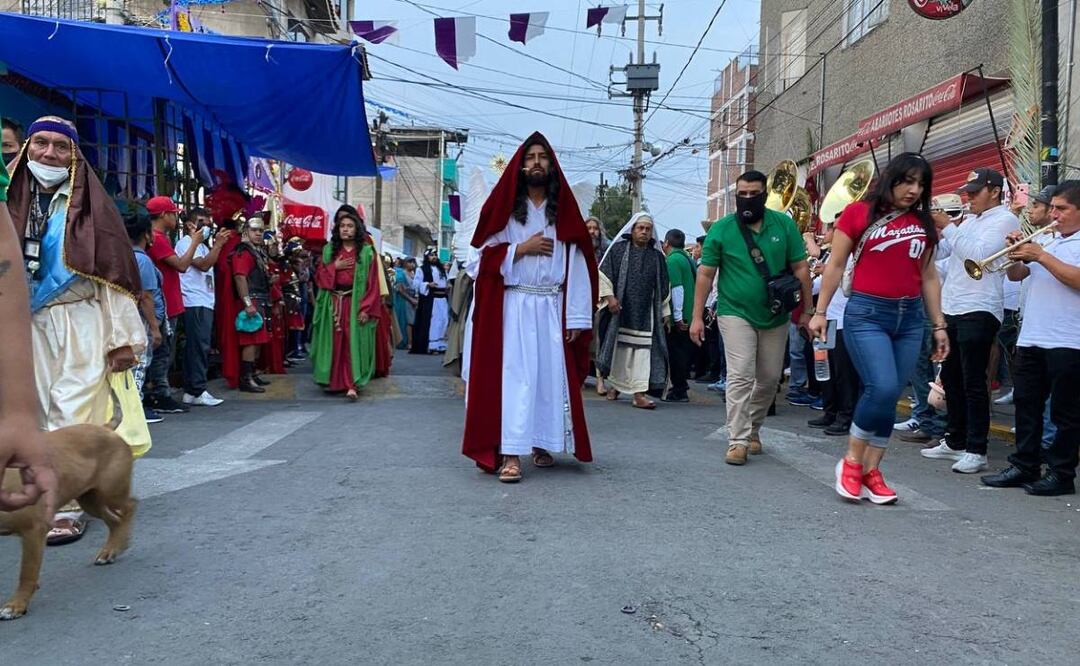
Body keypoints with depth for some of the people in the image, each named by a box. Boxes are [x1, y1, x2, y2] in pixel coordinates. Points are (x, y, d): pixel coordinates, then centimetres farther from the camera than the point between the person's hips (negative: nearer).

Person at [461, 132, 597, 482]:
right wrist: (521, 249, -11)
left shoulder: (564, 211, 8)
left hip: (552, 308, 2)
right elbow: (483, 256, 1)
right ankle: (510, 453, -10)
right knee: (514, 376, -8)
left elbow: (577, 265, 2)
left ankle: (541, 444, 18)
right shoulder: (503, 208, 5)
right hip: (512, 307, -2)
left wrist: (577, 317, -4)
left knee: (550, 375, 4)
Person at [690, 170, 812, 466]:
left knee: (770, 378, 12)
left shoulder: (784, 225, -1)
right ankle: (738, 441, -9)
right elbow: (705, 274, -1)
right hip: (736, 313, -3)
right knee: (740, 377, -12)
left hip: (775, 316, 3)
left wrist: (806, 310, 1)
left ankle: (752, 428, 32)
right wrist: (697, 317, -4)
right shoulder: (721, 229, -5)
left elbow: (800, 269, 3)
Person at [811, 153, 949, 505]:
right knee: (882, 389, -18)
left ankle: (871, 470, 14)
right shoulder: (859, 213, -1)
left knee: (889, 397, 4)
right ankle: (851, 461, 2)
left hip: (910, 318, 5)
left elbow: (929, 277, 16)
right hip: (867, 313, -5)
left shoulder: (923, 223, 12)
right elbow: (835, 265, 1)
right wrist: (820, 311, -3)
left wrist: (939, 325, 14)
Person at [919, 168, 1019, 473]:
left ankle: (976, 451, -1)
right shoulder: (969, 220, 19)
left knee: (973, 383, -7)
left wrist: (948, 227, -16)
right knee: (951, 379, 14)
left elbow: (978, 255, -20)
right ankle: (955, 442, 25)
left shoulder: (1004, 219, -7)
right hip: (952, 310, 9)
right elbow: (940, 252, 16)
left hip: (979, 311, -9)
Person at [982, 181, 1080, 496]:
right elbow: (1015, 275, 17)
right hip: (1030, 339, 7)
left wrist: (1041, 256, -16)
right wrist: (1016, 253, -2)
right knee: (1026, 405, 10)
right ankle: (1024, 466, 19)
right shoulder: (1046, 240, 17)